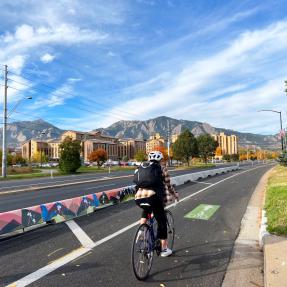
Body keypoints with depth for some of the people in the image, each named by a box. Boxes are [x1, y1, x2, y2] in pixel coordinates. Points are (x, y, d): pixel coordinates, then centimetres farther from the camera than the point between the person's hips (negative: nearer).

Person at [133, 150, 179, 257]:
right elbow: (168, 185, 14)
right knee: (161, 222, 16)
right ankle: (164, 249, 26)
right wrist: (174, 194, 32)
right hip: (154, 197, -4)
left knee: (147, 208, 38)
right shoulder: (162, 168, 9)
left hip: (139, 198, 4)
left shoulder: (140, 167, 19)